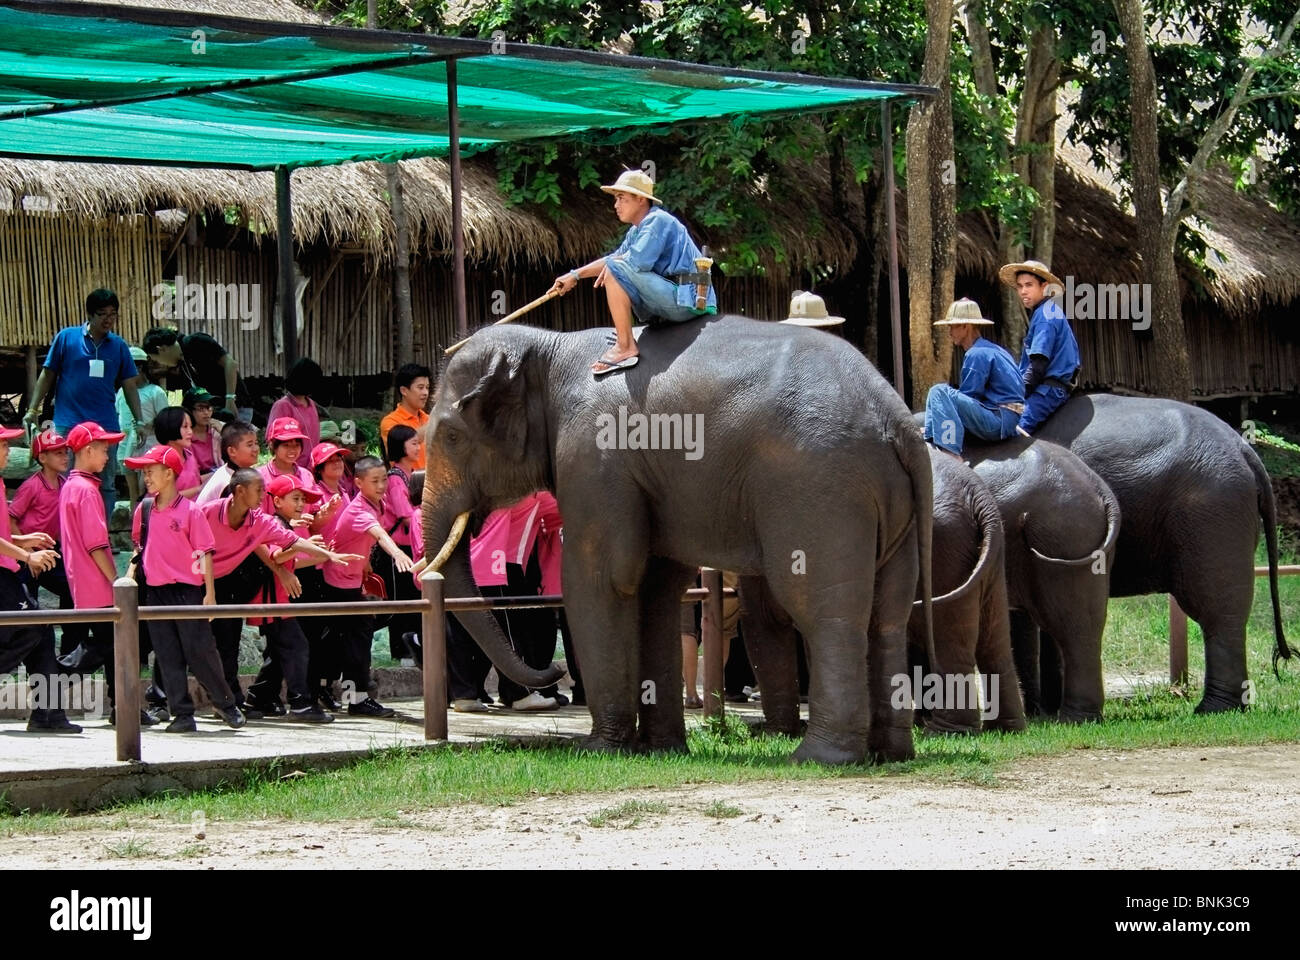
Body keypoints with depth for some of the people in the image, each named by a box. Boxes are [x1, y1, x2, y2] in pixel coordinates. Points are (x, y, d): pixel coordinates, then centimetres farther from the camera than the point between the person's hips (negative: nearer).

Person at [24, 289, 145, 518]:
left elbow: (129, 386, 12)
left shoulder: (119, 346, 9)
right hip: (68, 424, -3)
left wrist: (138, 422, 4)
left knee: (106, 486, 6)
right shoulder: (66, 338, 2)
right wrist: (33, 410, 1)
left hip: (106, 425, 3)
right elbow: (47, 375, 6)